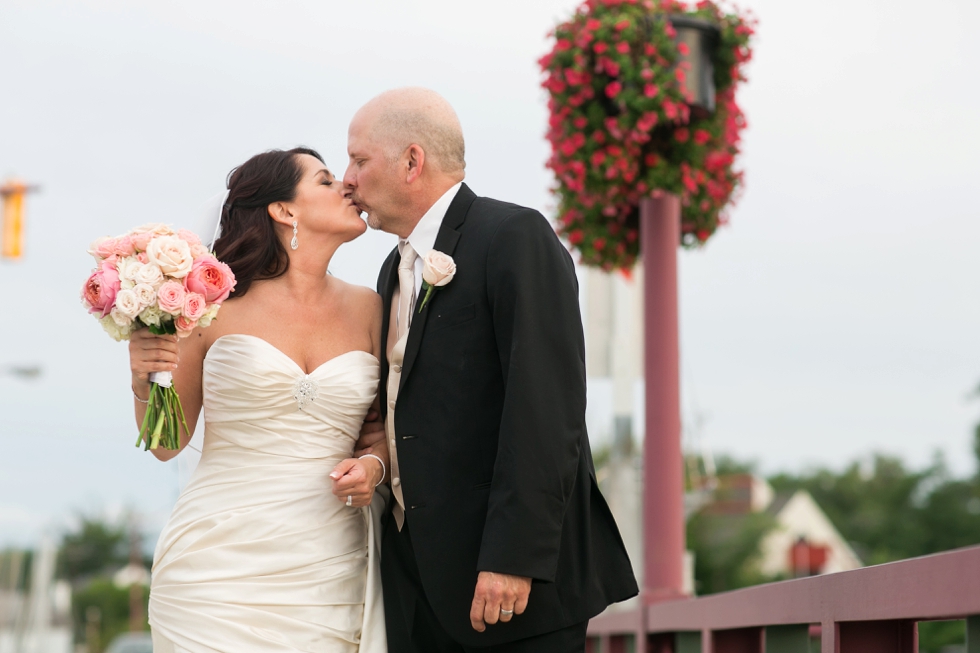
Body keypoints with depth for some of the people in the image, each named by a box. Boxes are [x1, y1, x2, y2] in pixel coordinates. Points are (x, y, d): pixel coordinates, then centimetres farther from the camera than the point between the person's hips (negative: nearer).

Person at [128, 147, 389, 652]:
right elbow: (166, 444, 7)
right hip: (219, 568, -2)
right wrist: (146, 384, -12)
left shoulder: (365, 308, 8)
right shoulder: (217, 301, 0)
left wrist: (374, 465, -5)